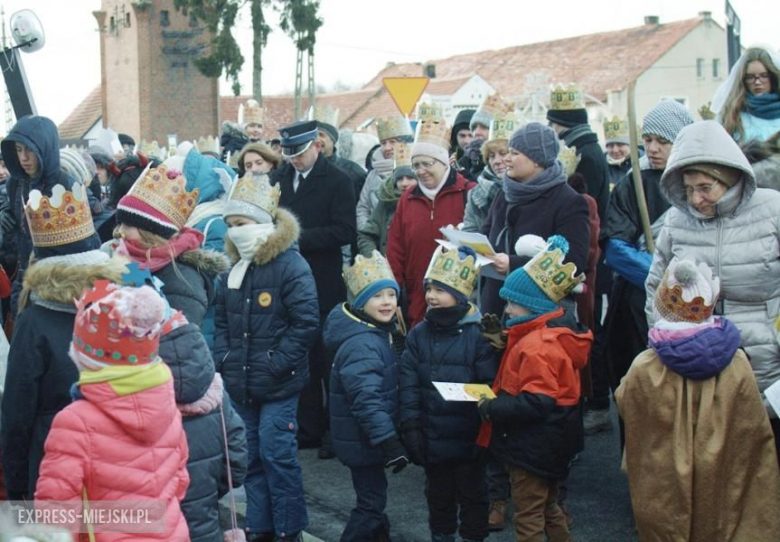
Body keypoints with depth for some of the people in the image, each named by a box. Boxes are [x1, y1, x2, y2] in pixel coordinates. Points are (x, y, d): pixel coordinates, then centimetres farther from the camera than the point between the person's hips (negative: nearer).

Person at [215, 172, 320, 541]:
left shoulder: (290, 265, -13)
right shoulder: (234, 267, 9)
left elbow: (306, 323, -16)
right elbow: (222, 320, 17)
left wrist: (275, 365, -17)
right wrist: (222, 359, 4)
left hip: (277, 385, -7)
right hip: (240, 383, 7)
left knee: (277, 454, -2)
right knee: (252, 456, 14)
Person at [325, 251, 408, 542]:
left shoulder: (379, 331, 8)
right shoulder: (361, 345, -26)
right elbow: (366, 400, -32)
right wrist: (389, 442, -32)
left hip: (371, 437, 10)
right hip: (363, 439, -10)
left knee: (374, 495, 24)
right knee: (371, 501, -1)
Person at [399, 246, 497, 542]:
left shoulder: (477, 335, -13)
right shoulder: (418, 335, -1)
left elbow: (490, 385, -13)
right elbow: (408, 385, -2)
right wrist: (410, 427, -7)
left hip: (468, 437, -4)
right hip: (432, 436, 4)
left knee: (472, 495, 14)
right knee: (438, 495, 20)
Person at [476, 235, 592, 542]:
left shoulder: (537, 346, -26)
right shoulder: (551, 334, 7)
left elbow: (537, 403, -32)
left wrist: (491, 409, -24)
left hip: (532, 446, -10)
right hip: (549, 445, 10)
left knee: (527, 517, 3)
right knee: (547, 507, 25)